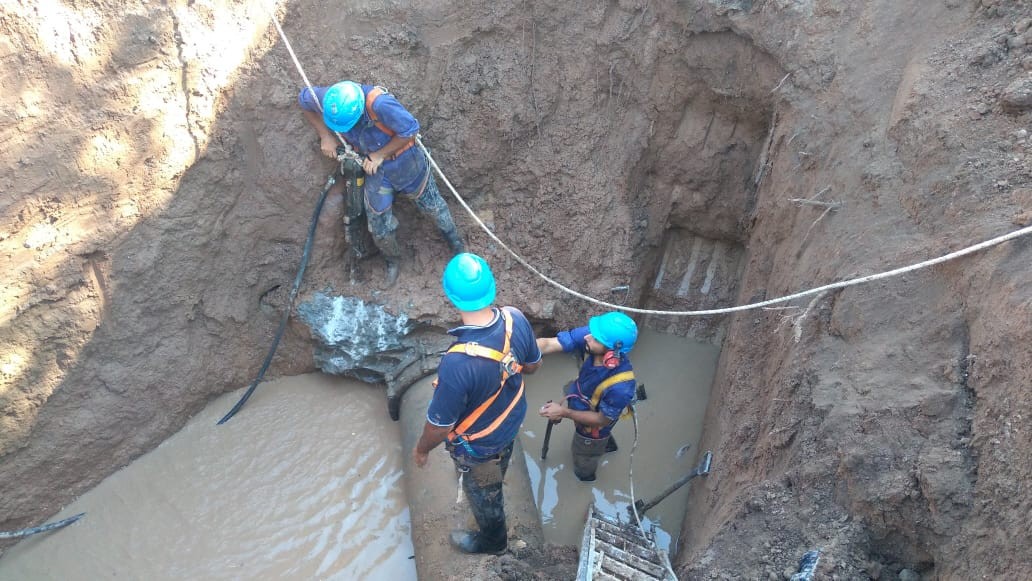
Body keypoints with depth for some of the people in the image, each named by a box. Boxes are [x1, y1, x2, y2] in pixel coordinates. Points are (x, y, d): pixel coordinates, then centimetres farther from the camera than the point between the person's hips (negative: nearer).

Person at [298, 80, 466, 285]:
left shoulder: (379, 103, -40)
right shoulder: (328, 99, -23)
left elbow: (410, 129, -31)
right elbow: (304, 100, -2)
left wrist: (379, 155, -24)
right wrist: (325, 136, -9)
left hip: (403, 160, -4)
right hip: (373, 164, 4)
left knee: (431, 204, 18)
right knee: (379, 227, 9)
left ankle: (455, 242, 45)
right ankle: (392, 260, 39)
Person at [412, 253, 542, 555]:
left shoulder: (457, 363, -46)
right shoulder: (516, 319, -27)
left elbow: (439, 425, -29)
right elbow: (532, 365, -6)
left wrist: (421, 449, -7)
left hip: (479, 443, -5)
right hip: (512, 420, 6)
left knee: (482, 491, 28)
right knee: (495, 475, 39)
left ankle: (492, 539, 57)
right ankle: (494, 497, 71)